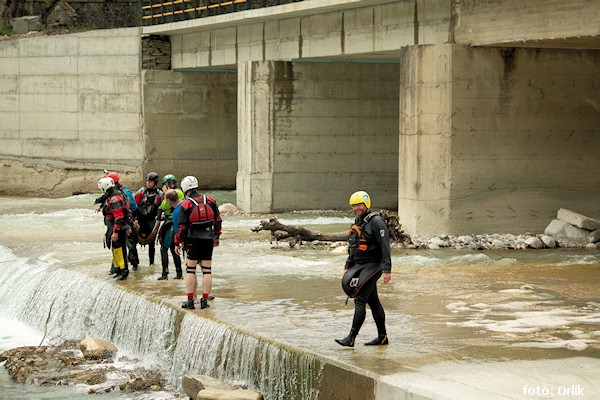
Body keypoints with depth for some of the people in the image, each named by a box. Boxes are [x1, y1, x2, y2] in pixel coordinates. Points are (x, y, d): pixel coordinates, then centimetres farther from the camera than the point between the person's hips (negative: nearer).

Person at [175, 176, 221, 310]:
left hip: (193, 240, -2)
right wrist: (217, 237, 21)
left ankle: (190, 300, 2)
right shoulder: (210, 201, 3)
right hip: (208, 240, 3)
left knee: (190, 270, 5)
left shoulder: (185, 205, -7)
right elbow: (218, 220, 9)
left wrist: (178, 243, 4)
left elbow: (181, 227, -7)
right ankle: (205, 300, 4)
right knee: (207, 270, 5)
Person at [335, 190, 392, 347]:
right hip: (359, 266, 9)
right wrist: (347, 267, 19)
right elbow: (353, 248, 23)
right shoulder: (358, 222, 15)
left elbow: (385, 247, -17)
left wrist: (387, 270, -22)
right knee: (373, 301, 12)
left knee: (359, 300, -13)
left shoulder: (376, 222, -13)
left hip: (372, 266, -9)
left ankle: (351, 338, -14)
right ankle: (382, 337, 19)